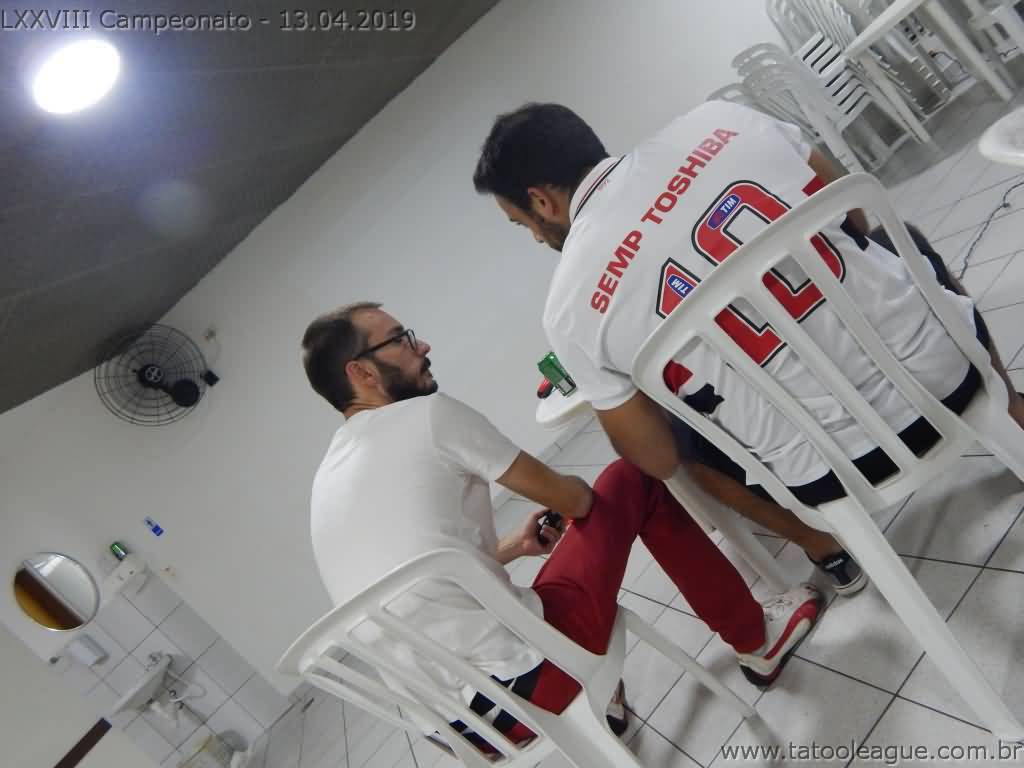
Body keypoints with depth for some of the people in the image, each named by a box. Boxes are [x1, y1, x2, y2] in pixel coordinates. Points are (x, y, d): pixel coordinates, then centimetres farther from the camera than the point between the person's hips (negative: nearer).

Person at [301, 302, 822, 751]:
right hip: (523, 674, -7)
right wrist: (583, 495, 20)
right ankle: (757, 641, 21)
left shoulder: (325, 484, 12)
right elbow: (567, 497, -3)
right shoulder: (426, 414, -11)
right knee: (630, 482, 6)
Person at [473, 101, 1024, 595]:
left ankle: (826, 548, 28)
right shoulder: (719, 121, -5)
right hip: (943, 363, 4)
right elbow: (857, 217, 9)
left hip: (839, 468, -3)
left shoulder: (570, 308, -13)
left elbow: (658, 461, -4)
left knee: (686, 431, 25)